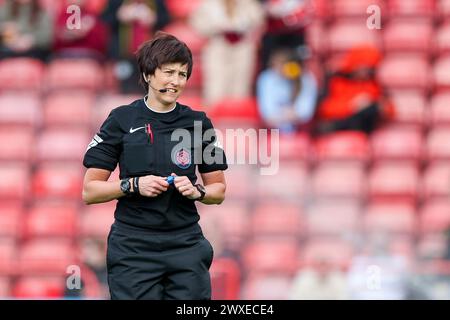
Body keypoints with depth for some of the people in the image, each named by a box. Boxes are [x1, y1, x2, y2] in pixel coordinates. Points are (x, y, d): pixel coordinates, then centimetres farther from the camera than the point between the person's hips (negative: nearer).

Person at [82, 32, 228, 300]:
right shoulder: (123, 120, 0)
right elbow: (90, 191, 0)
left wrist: (197, 191, -8)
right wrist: (133, 185, -15)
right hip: (133, 247, -2)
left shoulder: (199, 123, 7)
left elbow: (219, 191, 13)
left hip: (186, 245, 2)